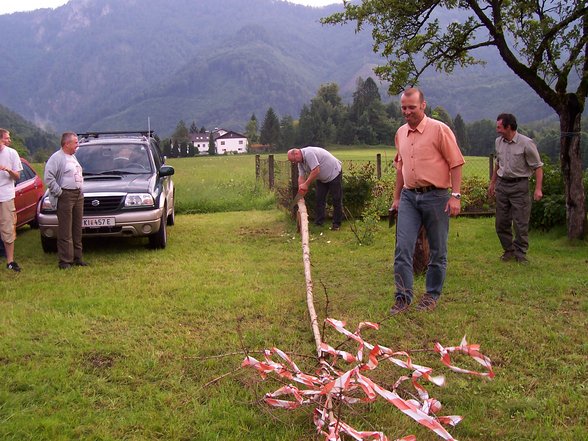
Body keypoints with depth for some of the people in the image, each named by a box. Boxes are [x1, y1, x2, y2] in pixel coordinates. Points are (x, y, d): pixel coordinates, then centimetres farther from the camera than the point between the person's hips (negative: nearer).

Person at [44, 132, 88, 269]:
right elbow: (48, 177, -16)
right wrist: (58, 192, -17)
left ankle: (77, 257, 19)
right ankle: (65, 260, -5)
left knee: (77, 228, 12)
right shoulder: (57, 157, -8)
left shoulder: (73, 157, 20)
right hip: (66, 196, -9)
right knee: (65, 230, -7)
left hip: (78, 195, 9)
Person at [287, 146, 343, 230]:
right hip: (322, 179, 9)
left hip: (334, 174, -9)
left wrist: (306, 184, -28)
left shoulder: (309, 153, -31)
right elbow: (301, 177, -1)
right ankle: (318, 223, 10)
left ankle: (336, 224, 6)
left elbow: (316, 171, -35)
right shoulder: (300, 162, 0)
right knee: (319, 200, 6)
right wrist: (300, 192, -12)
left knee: (337, 201, -2)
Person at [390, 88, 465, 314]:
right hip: (409, 196, 5)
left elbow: (456, 164, -9)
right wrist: (397, 196, 20)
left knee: (437, 251, 6)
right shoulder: (401, 133, 11)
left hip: (435, 196, -5)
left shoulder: (439, 130, -8)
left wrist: (456, 195, -14)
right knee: (402, 248, -3)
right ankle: (403, 296, 4)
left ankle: (432, 295, 20)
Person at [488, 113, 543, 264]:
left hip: (519, 185, -6)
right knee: (501, 222, 9)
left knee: (521, 223, -2)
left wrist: (538, 188, -18)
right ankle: (509, 250, 24)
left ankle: (520, 253, 10)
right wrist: (492, 183, 23)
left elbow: (538, 166, -11)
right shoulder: (499, 142, 6)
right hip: (502, 184, 6)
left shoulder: (526, 143, -13)